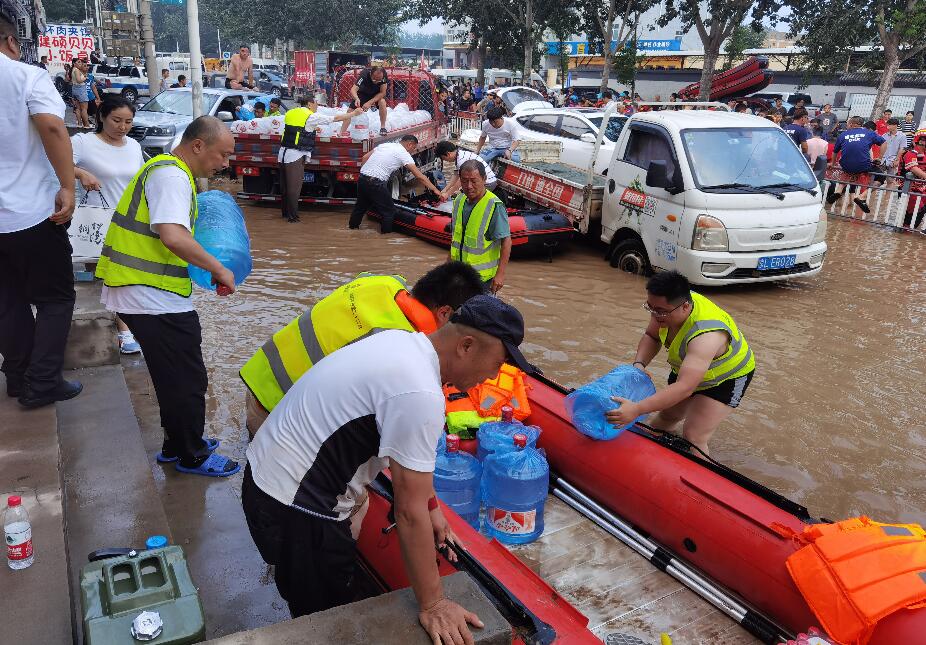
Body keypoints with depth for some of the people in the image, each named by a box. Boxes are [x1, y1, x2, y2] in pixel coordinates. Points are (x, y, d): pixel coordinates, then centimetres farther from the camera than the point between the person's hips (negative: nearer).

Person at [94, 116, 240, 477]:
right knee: (188, 379, 2)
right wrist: (218, 270, -20)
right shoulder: (172, 176, -16)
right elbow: (173, 236, -29)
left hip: (141, 293, 10)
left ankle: (177, 445, 34)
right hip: (153, 297, -10)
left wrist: (207, 266, 13)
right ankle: (192, 457, 17)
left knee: (175, 376, 21)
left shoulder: (166, 170, 18)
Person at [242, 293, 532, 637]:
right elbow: (410, 512, -24)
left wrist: (431, 507, 17)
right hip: (293, 507, -9)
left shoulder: (402, 340, 0)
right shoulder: (420, 395, -29)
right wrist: (432, 605, -14)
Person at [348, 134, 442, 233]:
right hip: (375, 183, -8)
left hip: (362, 179, 8)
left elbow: (364, 158, 15)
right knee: (389, 211, 7)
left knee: (361, 206, 28)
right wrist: (435, 190, -5)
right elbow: (420, 176, -8)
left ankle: (353, 226, 46)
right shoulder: (404, 154, -5)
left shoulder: (385, 144, 16)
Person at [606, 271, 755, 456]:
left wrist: (636, 410, -58)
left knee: (693, 437, -16)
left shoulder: (705, 336, -45)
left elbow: (684, 388, -50)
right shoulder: (667, 305, -23)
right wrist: (639, 364, -26)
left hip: (728, 378, -7)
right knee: (667, 416, 20)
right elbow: (651, 337, -5)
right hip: (688, 368, 7)